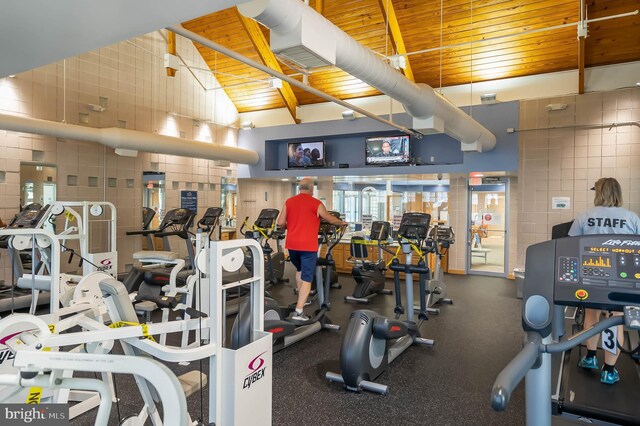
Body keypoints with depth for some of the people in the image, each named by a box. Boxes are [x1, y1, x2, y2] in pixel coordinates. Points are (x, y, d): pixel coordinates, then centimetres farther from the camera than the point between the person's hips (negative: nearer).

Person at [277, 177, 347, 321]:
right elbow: (331, 219, 6)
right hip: (307, 245, -5)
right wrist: (342, 223, 26)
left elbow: (280, 223, 5)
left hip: (291, 244, 5)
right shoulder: (316, 203, -4)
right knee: (307, 278, 1)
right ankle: (298, 311, -3)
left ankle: (301, 299, 35)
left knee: (300, 270, 28)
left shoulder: (289, 202, 7)